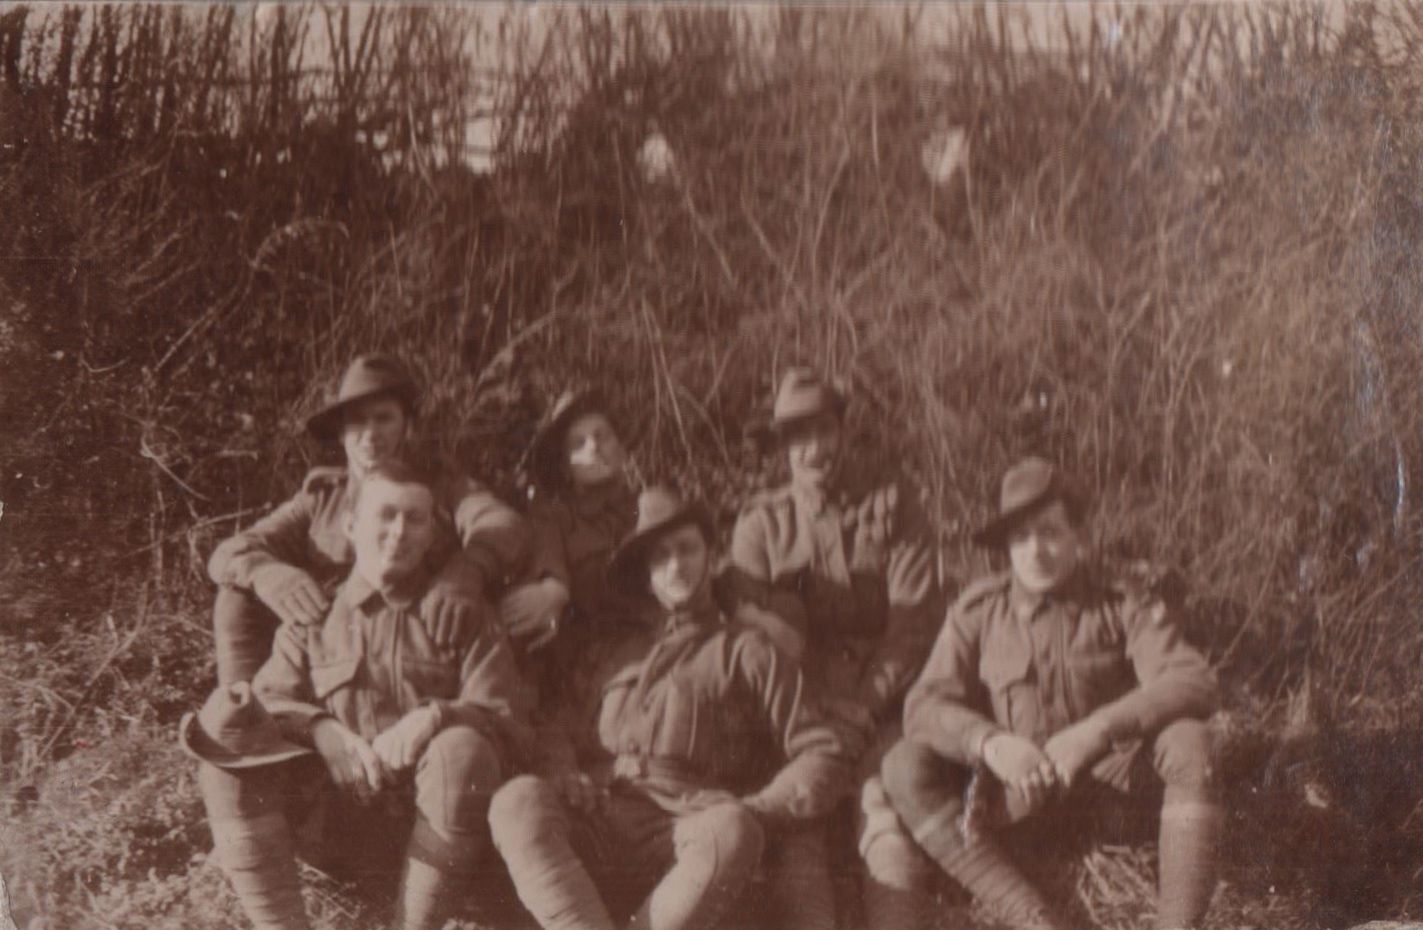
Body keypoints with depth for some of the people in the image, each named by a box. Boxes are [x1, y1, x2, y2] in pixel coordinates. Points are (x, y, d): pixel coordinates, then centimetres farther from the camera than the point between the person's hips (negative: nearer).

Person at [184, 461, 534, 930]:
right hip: (341, 818, 2)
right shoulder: (312, 619, 17)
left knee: (462, 747, -34)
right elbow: (267, 701, 3)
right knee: (225, 729, -20)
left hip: (431, 817, -1)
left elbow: (510, 725, 0)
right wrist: (320, 730, -19)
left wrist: (436, 715, -20)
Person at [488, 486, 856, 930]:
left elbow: (824, 755, 10)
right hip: (604, 822, 3)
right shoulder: (621, 656, 29)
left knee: (731, 834, -38)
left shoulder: (746, 651, 18)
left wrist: (744, 814, -7)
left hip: (687, 836, -3)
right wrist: (573, 790, 1)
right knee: (517, 801, -27)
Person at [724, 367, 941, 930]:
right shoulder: (760, 524, 11)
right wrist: (824, 706, -12)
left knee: (890, 805, -27)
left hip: (883, 708, 0)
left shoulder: (893, 509, 11)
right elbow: (762, 629, 0)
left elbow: (913, 620, 1)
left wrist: (868, 702, -11)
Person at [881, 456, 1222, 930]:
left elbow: (1193, 683, -17)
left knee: (1187, 741, -30)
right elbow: (925, 704, -7)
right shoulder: (977, 611, 4)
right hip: (1015, 783, 1)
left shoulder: (1125, 608, 0)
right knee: (904, 768, -24)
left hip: (1108, 779, -1)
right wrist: (990, 742, -29)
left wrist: (1094, 731, -33)